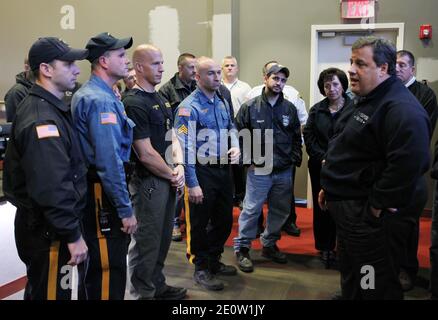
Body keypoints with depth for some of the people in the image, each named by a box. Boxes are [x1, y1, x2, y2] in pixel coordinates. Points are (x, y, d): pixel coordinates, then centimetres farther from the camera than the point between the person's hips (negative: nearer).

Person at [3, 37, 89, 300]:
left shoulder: (46, 107, 10)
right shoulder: (42, 119, -23)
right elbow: (52, 188, -28)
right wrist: (73, 235, -23)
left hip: (42, 224, 10)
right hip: (47, 231, -10)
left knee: (40, 290, 24)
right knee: (52, 294, 5)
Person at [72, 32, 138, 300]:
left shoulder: (104, 95, 14)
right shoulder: (100, 100, -18)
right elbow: (109, 162, -24)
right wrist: (126, 209, -19)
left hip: (99, 191, 11)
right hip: (103, 194, -11)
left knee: (98, 265, 22)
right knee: (108, 268, 0)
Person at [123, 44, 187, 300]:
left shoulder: (162, 100, 12)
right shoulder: (134, 103, -16)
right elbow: (146, 154, -19)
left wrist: (179, 167, -2)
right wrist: (172, 175, -8)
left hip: (168, 180, 9)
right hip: (148, 181, -9)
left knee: (164, 237, 20)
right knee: (147, 241, 4)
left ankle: (158, 286, 37)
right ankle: (143, 293, 22)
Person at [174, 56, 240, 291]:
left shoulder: (223, 102, 9)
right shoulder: (189, 107, -15)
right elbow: (185, 148, -19)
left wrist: (235, 147, 1)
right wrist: (192, 184, -21)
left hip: (223, 170, 8)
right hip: (202, 172, -8)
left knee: (224, 220, 18)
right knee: (200, 224, 7)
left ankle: (214, 261, 39)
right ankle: (201, 269, 26)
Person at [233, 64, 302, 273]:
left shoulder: (290, 108, 8)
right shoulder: (250, 107, -3)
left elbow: (296, 138, 14)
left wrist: (295, 160, 4)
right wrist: (248, 160, -7)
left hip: (284, 171, 5)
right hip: (258, 170, -4)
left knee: (280, 211, 13)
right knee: (251, 210, -2)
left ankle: (269, 244, 32)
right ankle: (242, 248, 14)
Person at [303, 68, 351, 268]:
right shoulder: (316, 110, 8)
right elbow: (308, 136, 3)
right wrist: (322, 158, -8)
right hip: (320, 167, 3)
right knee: (321, 207, 8)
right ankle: (324, 248, 22)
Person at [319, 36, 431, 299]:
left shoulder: (402, 109, -21)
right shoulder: (366, 100, 14)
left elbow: (408, 164, -31)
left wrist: (377, 205, -22)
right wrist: (331, 187, 19)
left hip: (366, 216, -10)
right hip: (346, 206, 10)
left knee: (372, 288, 4)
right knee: (351, 279, 24)